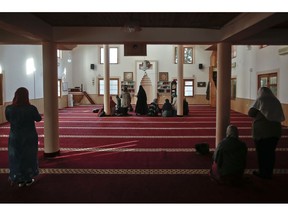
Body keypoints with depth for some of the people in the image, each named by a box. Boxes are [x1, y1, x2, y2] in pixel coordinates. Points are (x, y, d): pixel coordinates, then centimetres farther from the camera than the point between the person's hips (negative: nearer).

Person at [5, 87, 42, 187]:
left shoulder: (9, 109, -13)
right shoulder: (31, 108, -21)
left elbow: (8, 120, 6)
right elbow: (38, 119, -3)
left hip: (15, 137, 2)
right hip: (30, 137, -1)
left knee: (16, 158, 16)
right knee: (29, 157, 16)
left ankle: (20, 180, 25)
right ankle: (28, 179, 27)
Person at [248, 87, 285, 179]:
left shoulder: (260, 99, -5)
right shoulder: (276, 101, 10)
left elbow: (250, 113, -8)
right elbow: (281, 117, 14)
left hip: (261, 130, -5)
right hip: (275, 129, 5)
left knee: (261, 152, 5)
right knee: (271, 151, 10)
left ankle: (262, 172, 11)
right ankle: (269, 173, 15)